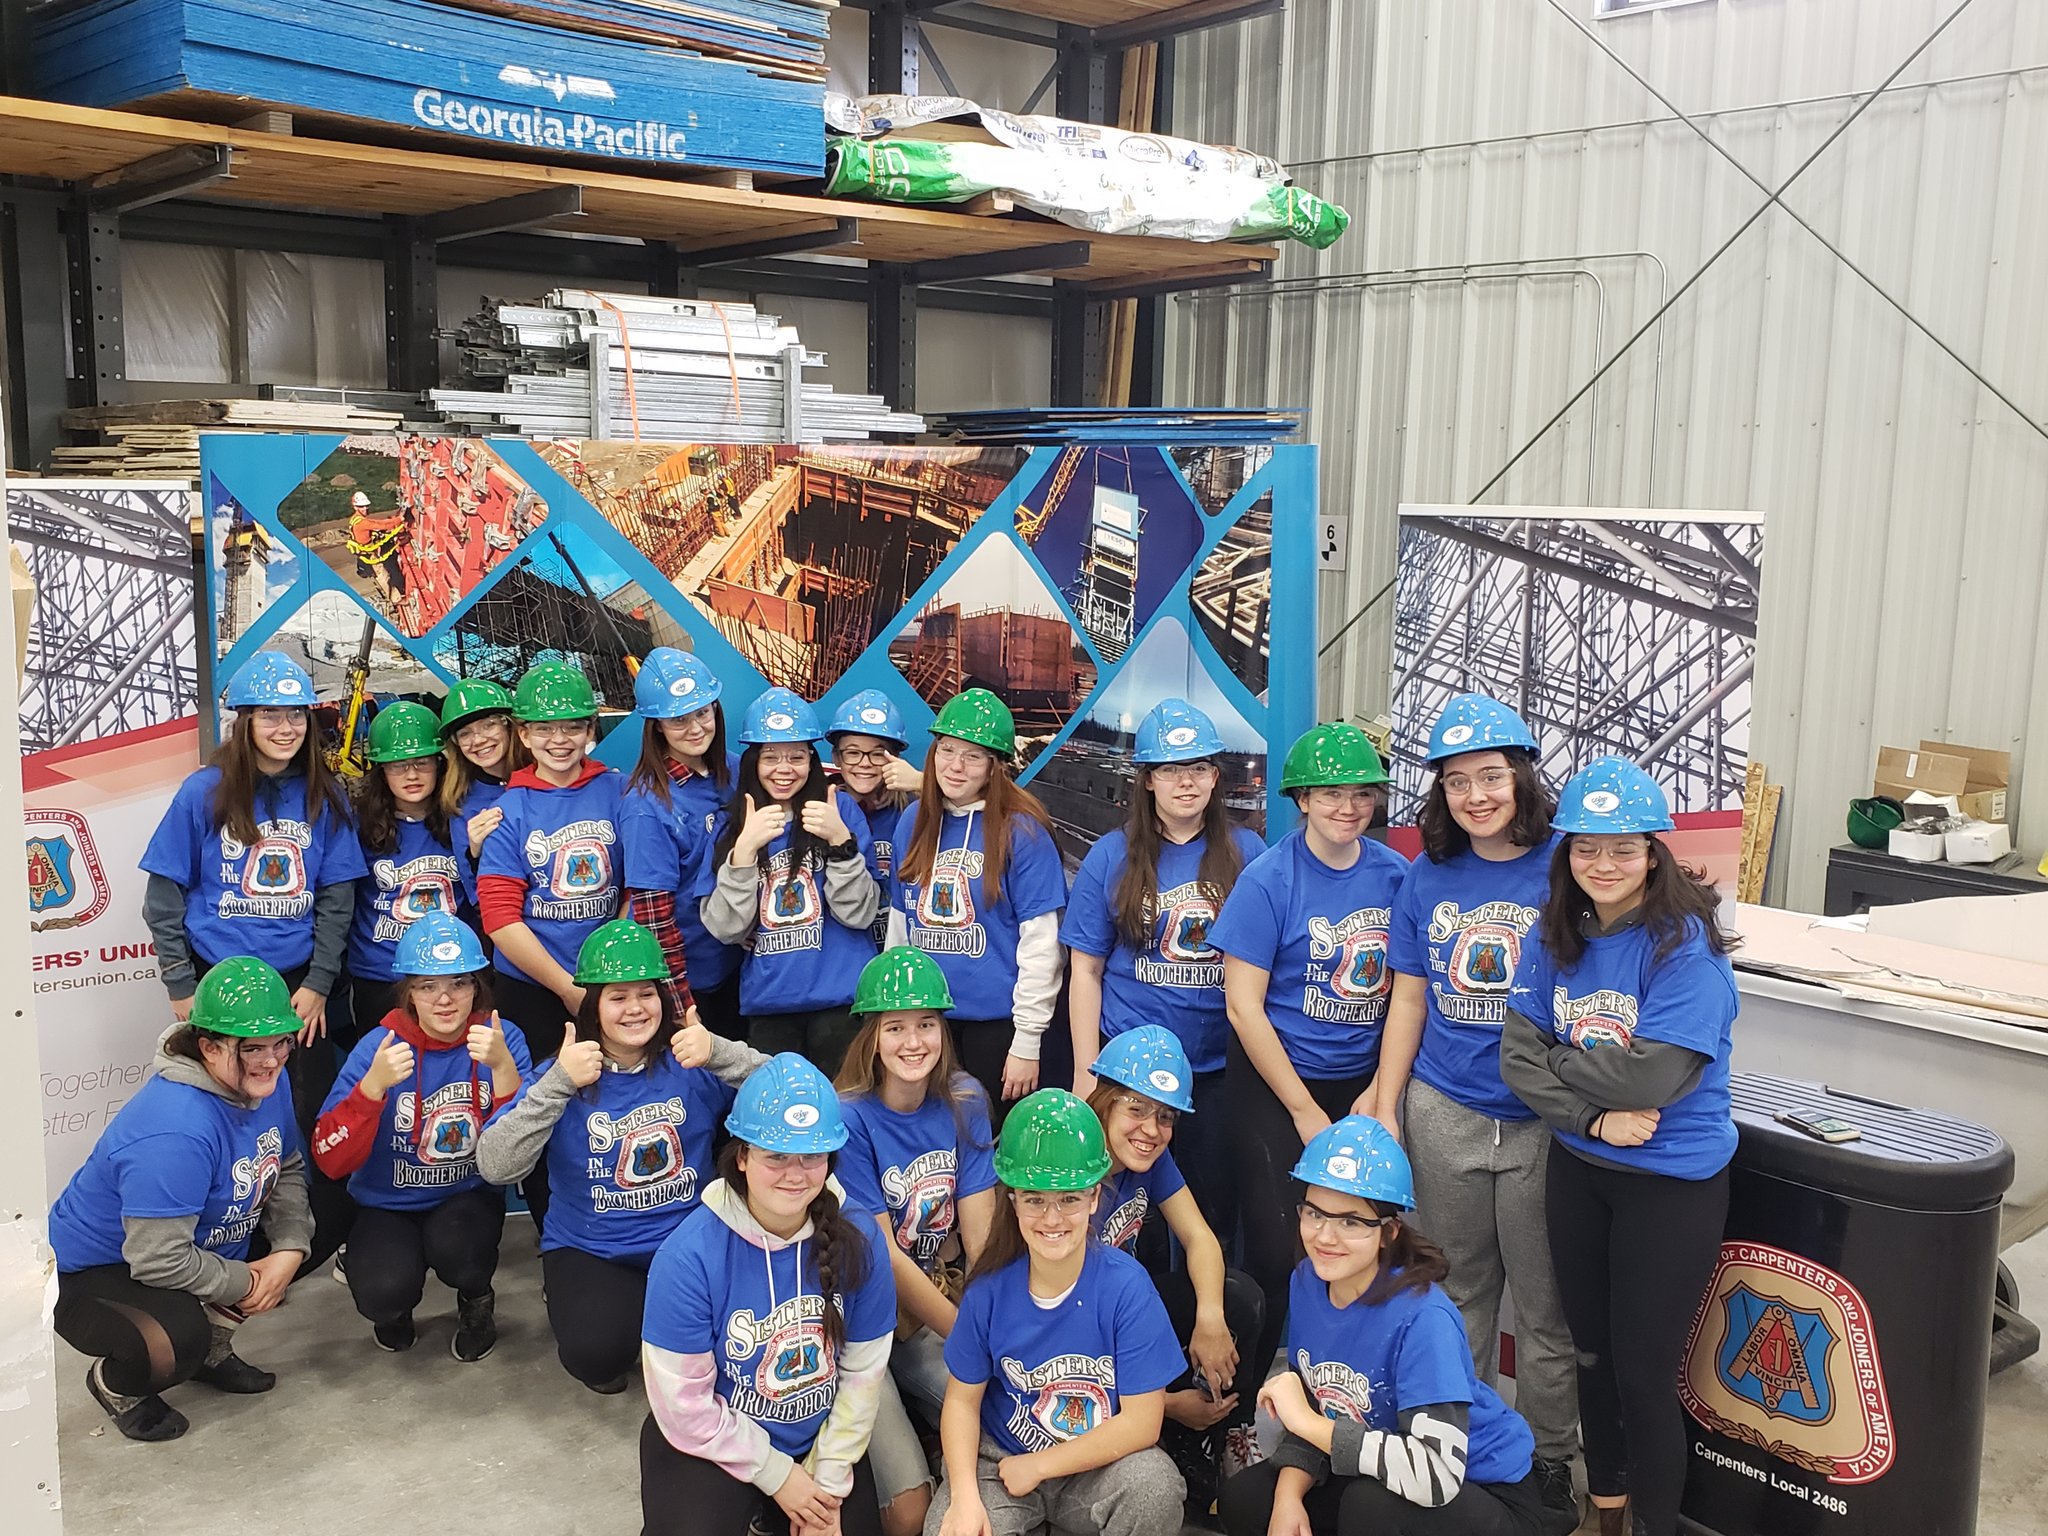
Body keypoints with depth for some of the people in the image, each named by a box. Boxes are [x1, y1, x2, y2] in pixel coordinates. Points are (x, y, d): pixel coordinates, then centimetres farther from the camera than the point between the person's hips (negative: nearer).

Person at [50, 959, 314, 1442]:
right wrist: (245, 1284, -19)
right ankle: (115, 1383, 3)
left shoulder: (264, 1083, -9)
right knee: (178, 1340, -35)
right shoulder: (175, 1131, -36)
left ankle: (210, 1347, 17)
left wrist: (290, 1251, -10)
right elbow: (161, 1261, -33)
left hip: (204, 1245, 9)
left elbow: (288, 1171, 5)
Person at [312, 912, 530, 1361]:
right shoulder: (380, 1046, -12)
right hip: (388, 1205, 0)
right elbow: (330, 1160, -18)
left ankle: (477, 1300, 4)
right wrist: (375, 1084, -32)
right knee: (384, 1291, -28)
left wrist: (502, 1066, -30)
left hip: (469, 1197, 0)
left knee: (453, 1244, -33)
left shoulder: (502, 1039, -10)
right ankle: (396, 1306, 11)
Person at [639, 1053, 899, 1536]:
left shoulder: (857, 1241, -14)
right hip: (713, 1446, -3)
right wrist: (777, 1474, -12)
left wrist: (828, 1483, -5)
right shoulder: (688, 1255, -24)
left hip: (824, 1437, 3)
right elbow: (684, 1406, -18)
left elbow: (863, 1373, -4)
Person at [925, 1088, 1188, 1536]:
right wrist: (965, 1495, -16)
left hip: (1100, 1467, -2)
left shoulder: (1127, 1285, -18)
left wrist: (1037, 1466, -12)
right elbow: (962, 1399, 0)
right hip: (1000, 1460, 2)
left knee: (1152, 1484, -32)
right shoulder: (989, 1289, -10)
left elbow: (1141, 1423, -16)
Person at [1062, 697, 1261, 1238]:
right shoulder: (1113, 856, 0)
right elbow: (1086, 970, 2)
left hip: (1220, 1067, 1)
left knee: (1216, 1209, 6)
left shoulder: (1246, 853, 2)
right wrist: (1085, 1074, -2)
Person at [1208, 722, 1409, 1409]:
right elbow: (1243, 1005, -11)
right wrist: (1306, 1113, -9)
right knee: (1277, 1256, -4)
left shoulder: (1395, 874, 1)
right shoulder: (1270, 878, -11)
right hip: (1273, 1084, -4)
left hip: (1363, 1086, 4)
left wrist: (1378, 1095, -3)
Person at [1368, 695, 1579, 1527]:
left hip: (1541, 1123, -3)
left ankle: (1548, 1459, 27)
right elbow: (1408, 1000, 8)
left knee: (1547, 1302, 9)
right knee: (1459, 1292, 17)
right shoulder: (1428, 877, 4)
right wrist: (1384, 1113, 5)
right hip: (1443, 1116, 3)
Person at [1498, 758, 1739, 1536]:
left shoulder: (1686, 942, -18)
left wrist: (1559, 1065, -12)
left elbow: (1656, 1073, -25)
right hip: (1578, 1168, 6)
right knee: (1590, 1352, 20)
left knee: (1642, 1372, 3)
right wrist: (1594, 1117, -21)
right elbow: (1518, 1052, -7)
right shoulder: (1555, 934, -1)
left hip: (1672, 1180, -5)